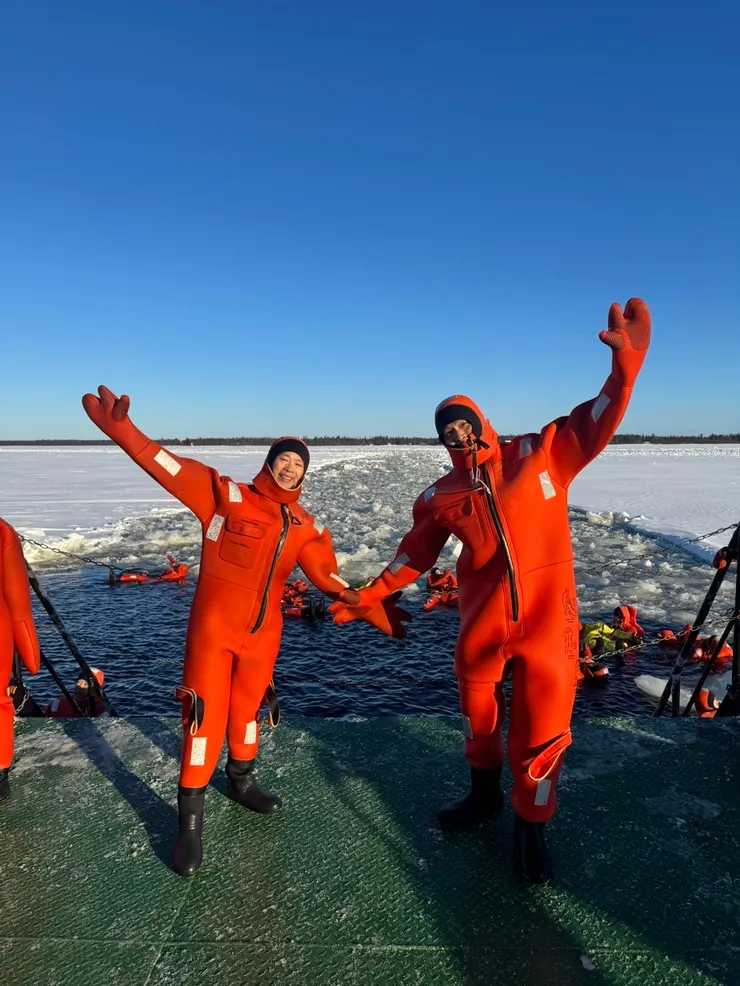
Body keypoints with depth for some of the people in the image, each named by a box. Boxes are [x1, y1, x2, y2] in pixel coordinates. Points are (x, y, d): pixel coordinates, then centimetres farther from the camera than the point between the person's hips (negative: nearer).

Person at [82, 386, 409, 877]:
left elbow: (332, 580, 6)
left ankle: (242, 781, 45)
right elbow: (171, 468, -21)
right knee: (206, 716, 0)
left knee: (248, 708, 19)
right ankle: (191, 822, 16)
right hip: (213, 629, -4)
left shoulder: (305, 529, 2)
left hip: (263, 633, 5)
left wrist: (374, 611, 1)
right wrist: (121, 429, -33)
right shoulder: (226, 495, -12)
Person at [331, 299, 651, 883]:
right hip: (481, 627, 3)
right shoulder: (440, 497, 4)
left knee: (542, 729, 6)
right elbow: (414, 555, 11)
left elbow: (594, 425, -7)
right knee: (477, 714, 20)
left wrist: (626, 362, -20)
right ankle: (485, 795, 49)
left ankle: (531, 827, 32)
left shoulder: (541, 455, -2)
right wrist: (368, 598, 12)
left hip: (547, 621, -2)